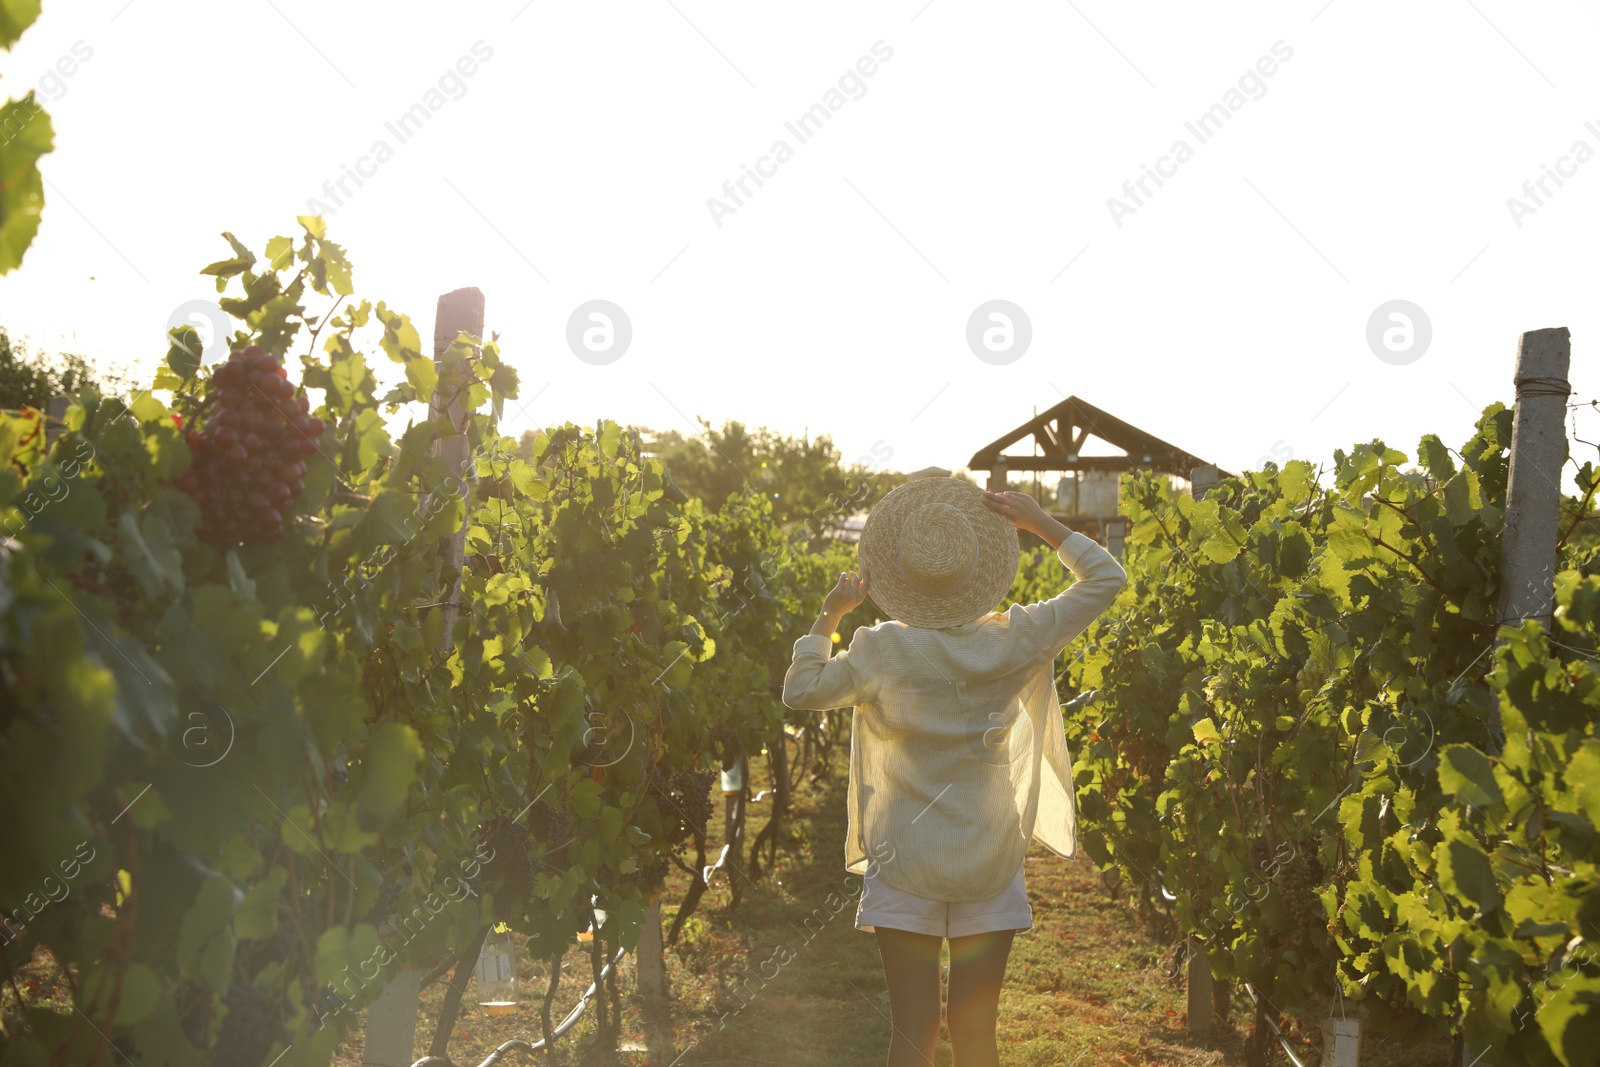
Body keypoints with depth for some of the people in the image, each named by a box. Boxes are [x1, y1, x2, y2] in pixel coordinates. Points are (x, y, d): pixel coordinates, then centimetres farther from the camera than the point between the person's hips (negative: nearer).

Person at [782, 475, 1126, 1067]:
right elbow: (1106, 578, 4)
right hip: (991, 867, 1)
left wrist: (830, 613, 9)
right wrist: (1041, 523, 5)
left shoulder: (882, 651, -10)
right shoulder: (1014, 641, -6)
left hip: (903, 867, -1)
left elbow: (799, 690, 2)